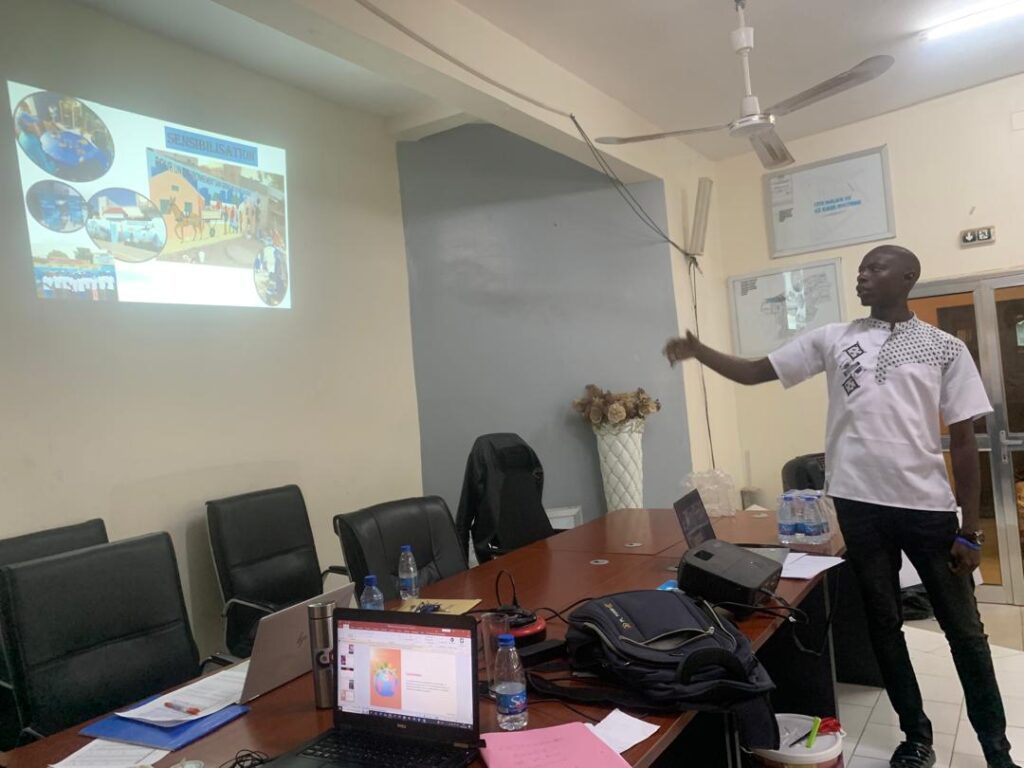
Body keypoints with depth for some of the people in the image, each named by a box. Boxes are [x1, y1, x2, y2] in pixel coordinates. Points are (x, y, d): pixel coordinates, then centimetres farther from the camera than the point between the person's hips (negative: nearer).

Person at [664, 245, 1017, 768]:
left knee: (964, 629, 12)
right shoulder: (834, 339, 5)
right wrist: (699, 352, -13)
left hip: (929, 507, -1)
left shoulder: (945, 348, 1)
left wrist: (970, 530, -2)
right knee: (883, 624, 13)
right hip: (860, 504, 1)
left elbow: (963, 441, 1)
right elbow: (754, 372, 4)